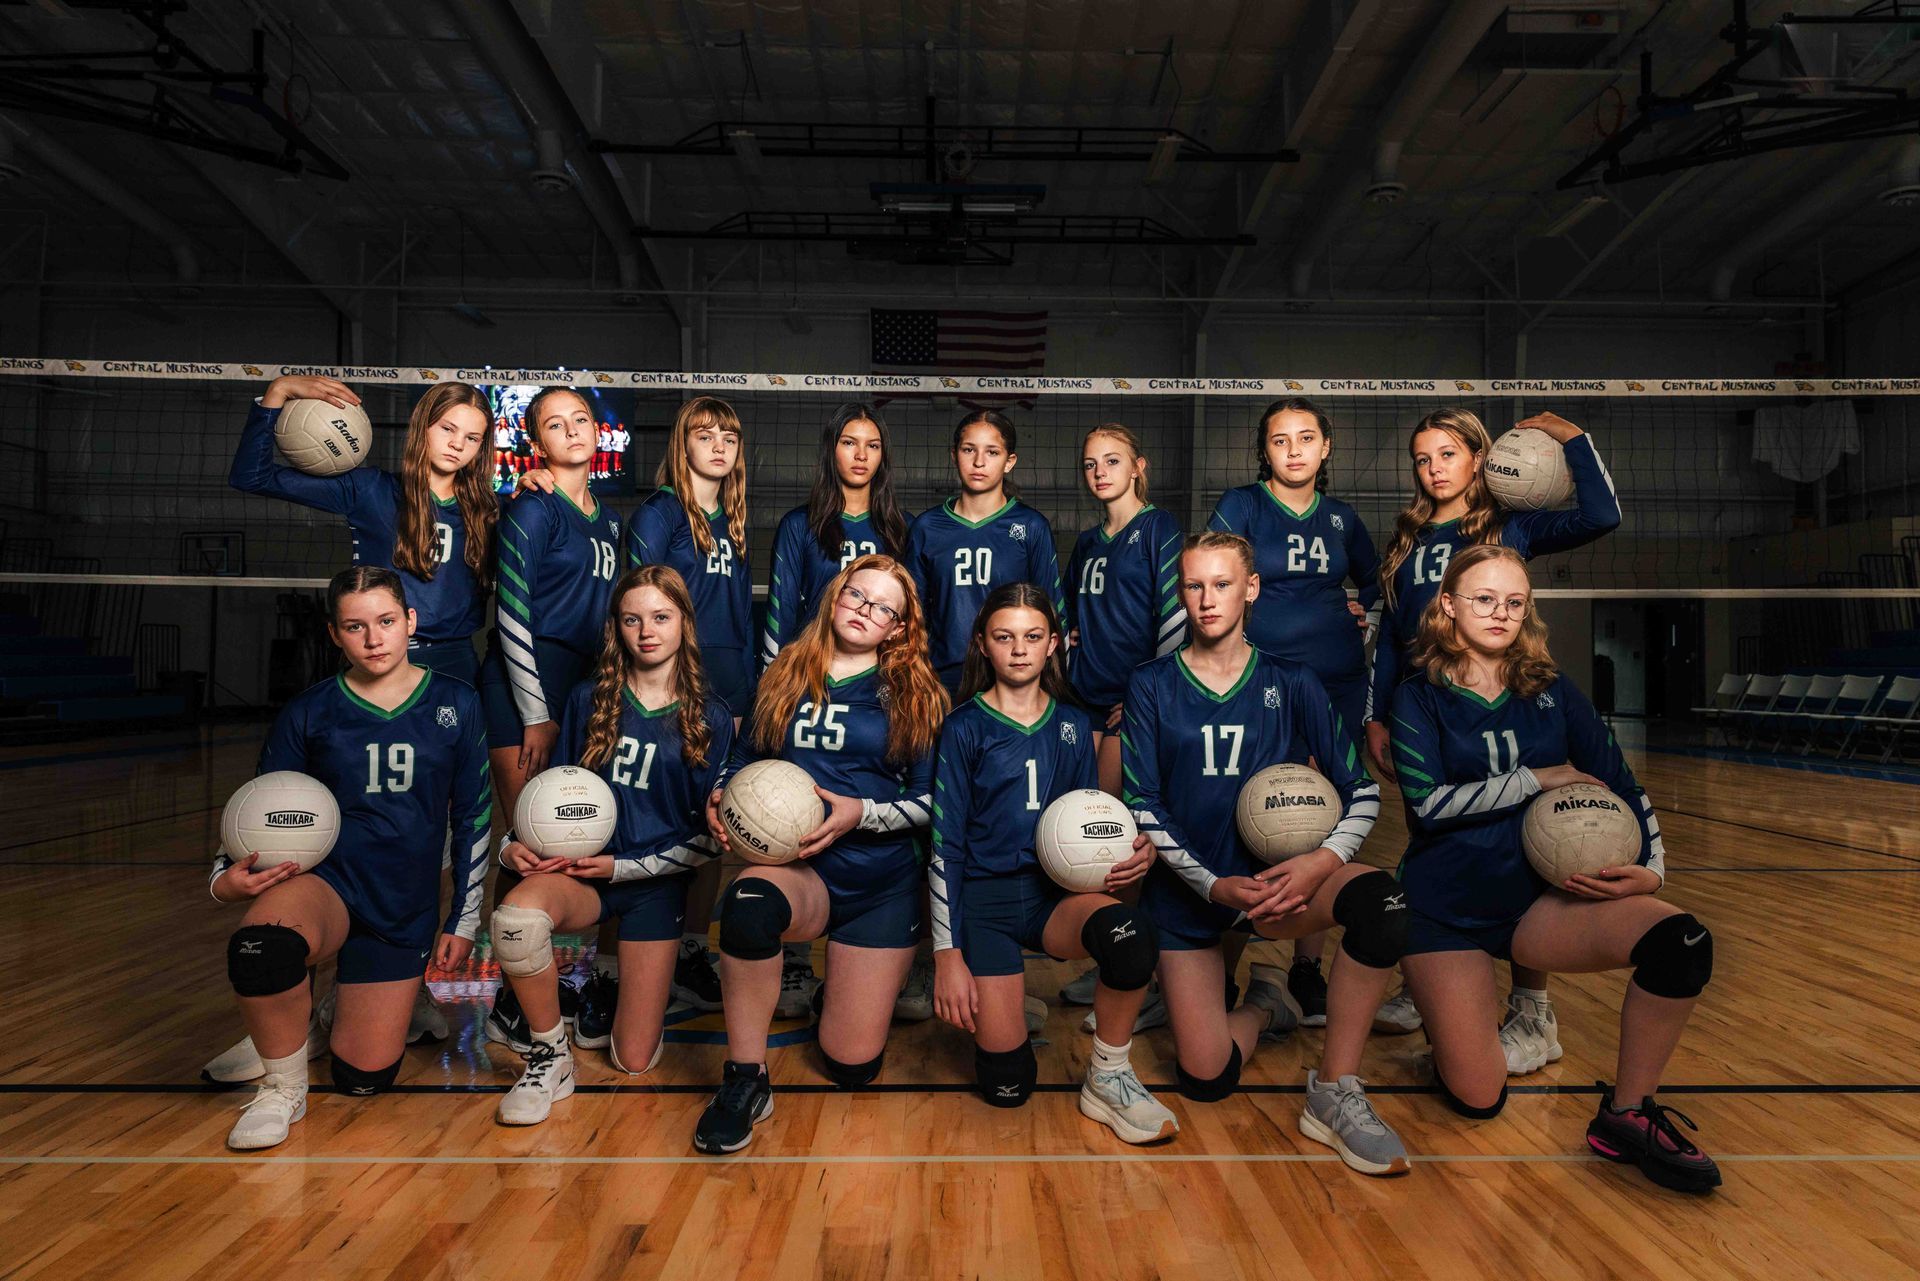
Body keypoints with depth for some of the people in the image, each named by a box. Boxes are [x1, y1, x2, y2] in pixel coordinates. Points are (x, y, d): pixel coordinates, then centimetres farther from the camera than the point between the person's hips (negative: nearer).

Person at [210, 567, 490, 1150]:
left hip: (407, 910, 1)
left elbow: (474, 816, 5)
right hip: (325, 881, -1)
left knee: (363, 1078, 0)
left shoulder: (457, 705, -1)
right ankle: (283, 1087, -7)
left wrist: (463, 920, 5)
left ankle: (354, 1003, 37)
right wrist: (226, 878, -15)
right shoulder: (307, 715, 0)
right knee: (259, 949, -37)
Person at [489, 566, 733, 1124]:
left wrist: (625, 866, -11)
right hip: (577, 870, 1)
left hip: (655, 882, -1)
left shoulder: (712, 719, -1)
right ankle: (550, 1056, -10)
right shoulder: (589, 700, 5)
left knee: (635, 1063, -3)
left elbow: (708, 837, -1)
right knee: (516, 914, -37)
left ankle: (608, 993, 34)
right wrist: (513, 846, -7)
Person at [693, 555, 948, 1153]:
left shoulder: (913, 695, 1)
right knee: (750, 898, -39)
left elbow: (929, 802, -3)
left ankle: (850, 986, 34)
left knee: (852, 1065, -3)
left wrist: (861, 812, -18)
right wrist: (719, 797, -5)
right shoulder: (784, 677, 7)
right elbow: (745, 760, 15)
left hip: (882, 885, 0)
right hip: (795, 869, 1)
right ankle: (745, 1081, -19)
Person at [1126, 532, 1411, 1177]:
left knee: (1379, 898, -32)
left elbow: (1361, 790, 0)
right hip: (1186, 889, 0)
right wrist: (1214, 884, -16)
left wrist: (1323, 860, -20)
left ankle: (1336, 1092, -13)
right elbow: (1143, 808, -5)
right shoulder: (1151, 686, 0)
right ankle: (1261, 1003, 25)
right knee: (1205, 1078, -11)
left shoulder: (1291, 684, 3)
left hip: (1275, 877, 1)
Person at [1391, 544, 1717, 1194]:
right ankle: (1452, 1026, 28)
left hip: (1539, 900, 3)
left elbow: (1625, 790, 5)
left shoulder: (1553, 692, 5)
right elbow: (1429, 801, -18)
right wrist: (1543, 777, -13)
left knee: (1681, 942, -26)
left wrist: (1651, 871, -11)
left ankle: (1626, 1116, -4)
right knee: (1477, 1098, -9)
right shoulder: (1420, 698, -4)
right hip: (1444, 911, -3)